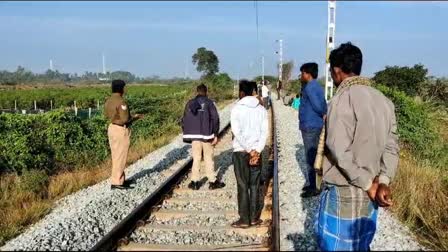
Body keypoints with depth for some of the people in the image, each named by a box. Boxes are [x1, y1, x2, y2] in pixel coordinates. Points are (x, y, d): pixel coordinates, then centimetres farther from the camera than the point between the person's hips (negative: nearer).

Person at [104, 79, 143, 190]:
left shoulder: (108, 101, 7)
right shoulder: (121, 102, -19)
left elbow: (107, 115, 13)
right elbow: (125, 119, -22)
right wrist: (135, 117, -4)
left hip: (112, 128, 9)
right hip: (121, 130, -9)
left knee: (116, 156, 15)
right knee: (120, 157, -2)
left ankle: (121, 179, 25)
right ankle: (116, 182, 1)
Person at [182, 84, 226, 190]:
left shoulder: (190, 103, 7)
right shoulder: (209, 103, -4)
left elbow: (184, 120, 9)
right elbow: (215, 119, -9)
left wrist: (187, 134, 15)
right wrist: (215, 135, -5)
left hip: (194, 136, 3)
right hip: (207, 135, -3)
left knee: (196, 159, 10)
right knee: (209, 158, 5)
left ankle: (195, 181, 11)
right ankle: (213, 181, 9)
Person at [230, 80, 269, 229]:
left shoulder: (237, 109, -7)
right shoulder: (261, 109, 4)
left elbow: (236, 132, -15)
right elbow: (265, 132, -3)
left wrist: (249, 151, -13)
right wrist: (257, 150, -8)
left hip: (241, 151, -3)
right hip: (256, 151, 4)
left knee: (243, 186, 3)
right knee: (254, 185, 11)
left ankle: (244, 219, 7)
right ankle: (254, 218, 16)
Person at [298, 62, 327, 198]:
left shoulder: (309, 87, -16)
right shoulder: (317, 86, 15)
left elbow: (317, 105, -21)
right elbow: (323, 105, 16)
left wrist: (323, 115, -5)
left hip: (310, 126, -10)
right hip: (316, 125, 10)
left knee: (310, 157, -4)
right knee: (313, 156, 16)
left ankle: (312, 188, 1)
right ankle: (311, 184, 25)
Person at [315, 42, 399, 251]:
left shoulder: (341, 101, -18)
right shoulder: (384, 101, 5)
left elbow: (340, 153, -22)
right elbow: (391, 147, 2)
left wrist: (368, 185, -13)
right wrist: (383, 182, -6)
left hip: (343, 194, -7)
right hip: (368, 195, 7)